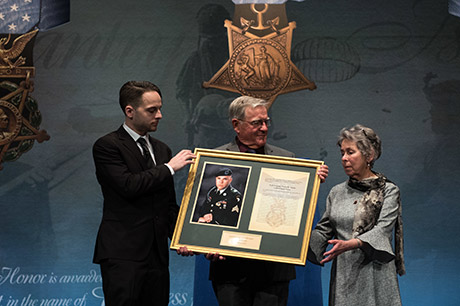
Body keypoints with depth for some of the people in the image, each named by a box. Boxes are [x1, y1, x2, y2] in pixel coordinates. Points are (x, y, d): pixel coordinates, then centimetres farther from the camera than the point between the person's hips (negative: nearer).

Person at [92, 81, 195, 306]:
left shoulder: (162, 150, 18)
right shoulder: (107, 146, -4)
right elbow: (129, 185, -19)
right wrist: (169, 167, -10)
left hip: (157, 254, 7)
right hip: (122, 254, -6)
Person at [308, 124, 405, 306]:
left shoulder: (388, 191, 0)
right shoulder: (337, 193, 14)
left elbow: (382, 230, -13)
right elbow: (323, 230, 13)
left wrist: (349, 244, -29)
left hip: (373, 275, -4)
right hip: (342, 274, 4)